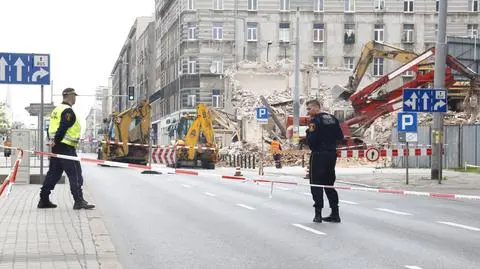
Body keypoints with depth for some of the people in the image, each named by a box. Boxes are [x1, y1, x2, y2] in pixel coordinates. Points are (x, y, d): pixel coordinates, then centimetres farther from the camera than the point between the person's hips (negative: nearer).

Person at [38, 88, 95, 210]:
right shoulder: (68, 111, -13)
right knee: (75, 174, -8)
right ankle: (78, 201, -11)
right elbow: (62, 128, -22)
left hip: (57, 147, 10)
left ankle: (44, 200, 16)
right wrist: (56, 141, -18)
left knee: (53, 173, 13)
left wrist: (53, 141, 14)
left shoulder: (56, 109, 19)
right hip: (66, 147, -10)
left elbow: (52, 128, 19)